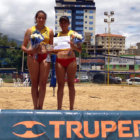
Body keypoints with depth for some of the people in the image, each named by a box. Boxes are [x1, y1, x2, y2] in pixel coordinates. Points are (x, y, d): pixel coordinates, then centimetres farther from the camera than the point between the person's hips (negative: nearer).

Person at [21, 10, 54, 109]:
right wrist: (28, 50, -12)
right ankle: (35, 107, 5)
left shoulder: (49, 31, 14)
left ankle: (40, 107, 1)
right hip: (33, 57, 0)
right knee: (34, 83, 0)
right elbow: (23, 46, 9)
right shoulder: (30, 30, 11)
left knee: (43, 83, -4)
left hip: (45, 57, 1)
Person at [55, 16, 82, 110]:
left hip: (71, 60, -3)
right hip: (59, 60, 3)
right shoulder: (57, 34, 14)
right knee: (60, 85, 3)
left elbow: (80, 50, -1)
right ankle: (59, 108, 7)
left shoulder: (73, 34, 5)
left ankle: (71, 108, 7)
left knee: (71, 84, 1)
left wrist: (73, 46, -21)